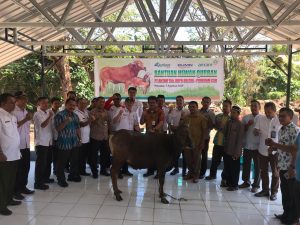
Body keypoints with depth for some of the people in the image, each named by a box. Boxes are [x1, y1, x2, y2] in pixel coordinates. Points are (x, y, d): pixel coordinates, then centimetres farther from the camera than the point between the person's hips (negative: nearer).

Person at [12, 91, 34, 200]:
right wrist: (25, 119, -21)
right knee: (17, 169, 3)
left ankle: (23, 187, 29)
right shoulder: (13, 111, -12)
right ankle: (16, 190, 16)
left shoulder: (26, 111, 11)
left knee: (26, 167, 15)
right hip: (17, 145, -7)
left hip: (26, 144, 7)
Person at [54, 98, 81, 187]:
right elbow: (58, 128, -16)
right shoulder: (59, 115, -9)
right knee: (62, 163, 2)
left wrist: (80, 138, 13)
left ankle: (73, 175, 33)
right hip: (64, 143, -7)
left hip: (75, 143, 7)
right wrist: (66, 121, -30)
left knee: (75, 161, 16)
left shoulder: (75, 116, 12)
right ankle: (61, 180, 16)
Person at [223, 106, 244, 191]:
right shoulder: (228, 122, 8)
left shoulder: (240, 125, -11)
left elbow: (240, 139, -13)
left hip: (234, 152, -6)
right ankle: (228, 182, 30)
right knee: (227, 168, 15)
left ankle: (234, 185, 20)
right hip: (226, 150, 6)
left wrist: (236, 152, -15)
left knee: (234, 169, 7)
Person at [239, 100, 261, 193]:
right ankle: (246, 182, 29)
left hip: (258, 146, -3)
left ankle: (256, 185, 19)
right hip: (247, 146, 3)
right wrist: (247, 125, -11)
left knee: (257, 167, 7)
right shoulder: (246, 117, 5)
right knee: (246, 165, 13)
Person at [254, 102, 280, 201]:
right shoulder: (260, 119, -1)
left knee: (275, 172, 9)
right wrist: (256, 131, -23)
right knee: (263, 171, 13)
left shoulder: (280, 120, -8)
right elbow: (255, 132, -1)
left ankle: (274, 192, 22)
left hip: (275, 151, -3)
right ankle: (265, 190, 28)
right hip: (263, 150, 3)